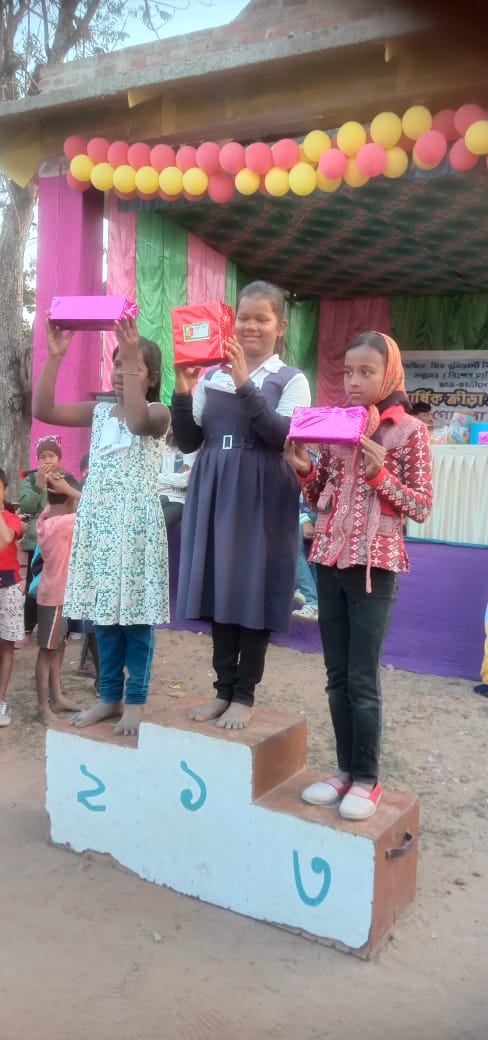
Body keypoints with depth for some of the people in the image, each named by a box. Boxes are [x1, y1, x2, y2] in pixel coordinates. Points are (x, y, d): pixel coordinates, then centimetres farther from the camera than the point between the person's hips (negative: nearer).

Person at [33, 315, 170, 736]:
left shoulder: (158, 412, -2)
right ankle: (110, 696, 21)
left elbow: (138, 421, -27)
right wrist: (55, 357, -7)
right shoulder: (99, 411, 11)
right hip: (99, 520, 5)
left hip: (136, 522, -5)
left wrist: (132, 357, -29)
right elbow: (43, 410, 1)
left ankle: (136, 700, 11)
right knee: (105, 609, 9)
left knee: (136, 611, -1)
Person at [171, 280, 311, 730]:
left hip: (262, 499, -3)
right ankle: (224, 688, 23)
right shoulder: (211, 375, 9)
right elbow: (188, 442, 7)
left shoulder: (291, 380, 1)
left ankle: (245, 694, 16)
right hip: (214, 495, 4)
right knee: (219, 588, 9)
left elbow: (284, 436, -16)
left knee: (254, 590, 2)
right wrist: (183, 393, -7)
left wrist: (245, 384, -20)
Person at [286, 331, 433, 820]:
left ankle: (367, 779, 15)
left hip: (375, 565, -5)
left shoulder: (410, 431, -5)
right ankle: (346, 769, 24)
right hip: (329, 560, 5)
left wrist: (380, 474, -18)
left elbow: (421, 507, -5)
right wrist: (304, 468, -5)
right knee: (337, 676, 11)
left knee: (362, 679, -1)